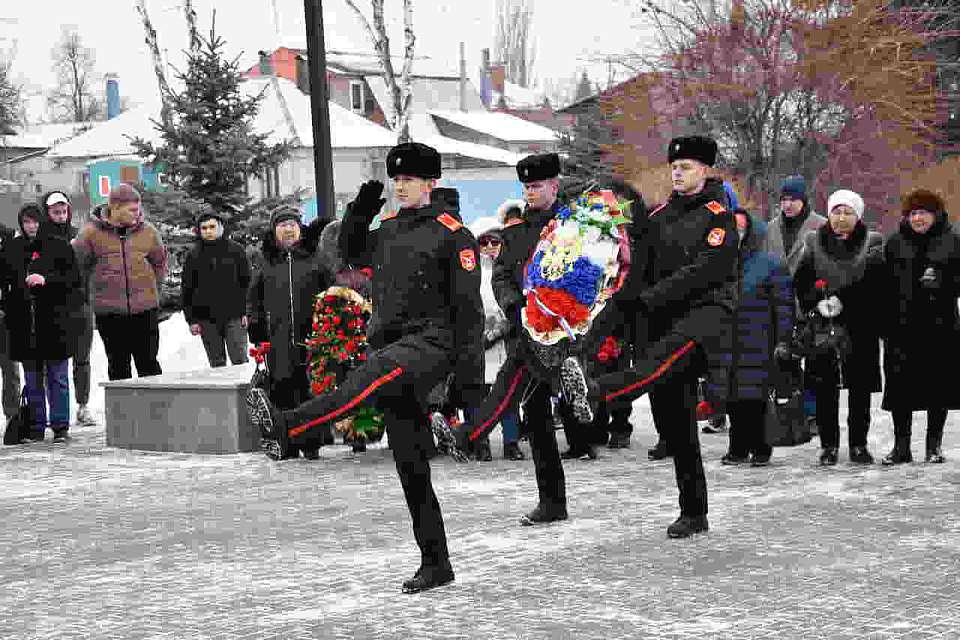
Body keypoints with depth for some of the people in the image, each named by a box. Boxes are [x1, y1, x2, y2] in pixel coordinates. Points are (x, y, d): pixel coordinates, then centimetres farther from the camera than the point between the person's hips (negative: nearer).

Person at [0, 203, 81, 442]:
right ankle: (36, 427, 15)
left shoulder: (59, 246, -1)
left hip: (54, 321, -3)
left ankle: (60, 426, 5)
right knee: (32, 379, 8)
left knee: (57, 377, 0)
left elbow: (74, 278, -5)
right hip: (23, 323, 3)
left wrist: (46, 279, -17)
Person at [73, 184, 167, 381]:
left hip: (145, 309, 1)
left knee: (148, 363, 2)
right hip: (109, 312, -1)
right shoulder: (92, 233, -3)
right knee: (118, 365, 7)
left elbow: (160, 262, 19)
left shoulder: (148, 231, 4)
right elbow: (77, 265, 8)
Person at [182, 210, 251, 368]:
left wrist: (245, 312, -2)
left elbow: (246, 282, 6)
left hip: (233, 316, -2)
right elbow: (186, 290, 9)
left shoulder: (236, 250, 3)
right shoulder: (193, 256, 6)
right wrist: (191, 320, 2)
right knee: (217, 364, 7)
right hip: (207, 320, 2)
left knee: (240, 361, -6)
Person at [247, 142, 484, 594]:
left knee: (374, 373, -38)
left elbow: (469, 310, -6)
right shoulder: (388, 228, 16)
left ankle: (285, 428, -56)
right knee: (410, 465, 6)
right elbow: (352, 253, 32)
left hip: (432, 341, -7)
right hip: (390, 346, 7)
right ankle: (435, 564, 12)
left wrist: (469, 378, -11)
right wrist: (360, 211, 13)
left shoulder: (451, 233, -4)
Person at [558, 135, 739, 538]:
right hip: (665, 317, 6)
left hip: (707, 309, -6)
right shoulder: (659, 217, 17)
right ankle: (693, 514, 11)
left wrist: (651, 297, -19)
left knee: (664, 357, -37)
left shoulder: (718, 216, -2)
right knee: (676, 420, 5)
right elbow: (639, 269, 14)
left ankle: (595, 392, -64)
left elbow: (704, 270, -15)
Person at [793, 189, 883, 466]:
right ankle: (828, 445, 10)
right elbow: (800, 283, 4)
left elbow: (873, 284, -6)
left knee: (860, 388, 2)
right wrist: (818, 302, -13)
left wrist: (841, 300, -16)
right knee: (825, 389, 1)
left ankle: (858, 444, 12)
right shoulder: (813, 242, 11)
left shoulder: (873, 243, 6)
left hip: (860, 328, -1)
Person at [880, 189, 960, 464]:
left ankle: (934, 446, 15)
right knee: (900, 386, 1)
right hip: (902, 327, 1)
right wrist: (884, 323, 0)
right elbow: (885, 284, 6)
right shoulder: (895, 243, 9)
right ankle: (901, 446, 9)